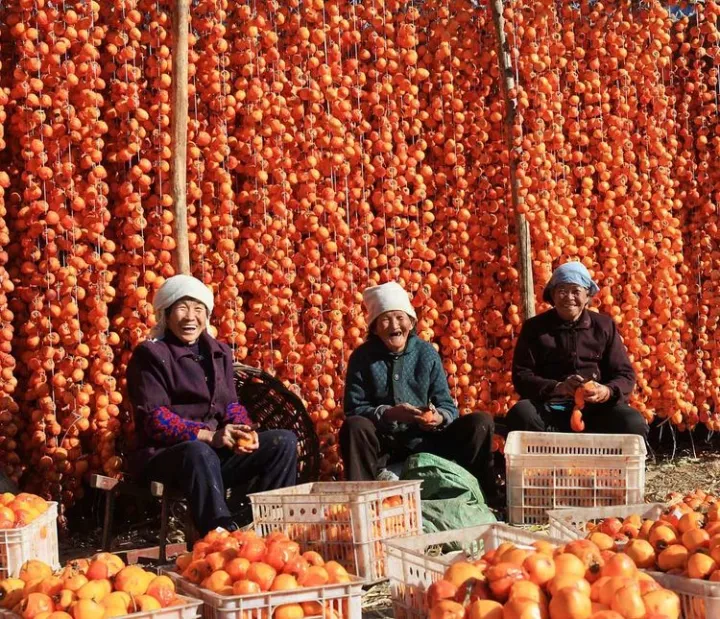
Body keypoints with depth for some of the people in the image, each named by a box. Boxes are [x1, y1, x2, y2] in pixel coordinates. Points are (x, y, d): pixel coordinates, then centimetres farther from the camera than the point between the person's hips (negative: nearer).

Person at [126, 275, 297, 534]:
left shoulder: (219, 352, 16)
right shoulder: (150, 354, -3)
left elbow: (231, 404, 14)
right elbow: (155, 419, -12)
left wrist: (242, 430, -10)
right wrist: (208, 436, -23)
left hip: (217, 449, 7)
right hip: (163, 454, -6)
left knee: (284, 441, -10)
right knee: (199, 452, -40)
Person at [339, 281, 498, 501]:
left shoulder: (426, 353, 4)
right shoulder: (362, 357, -2)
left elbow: (448, 406, 3)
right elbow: (353, 409, -8)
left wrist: (440, 418, -22)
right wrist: (388, 414, -26)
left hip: (426, 441, 2)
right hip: (384, 445, -2)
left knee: (481, 421, -14)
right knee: (354, 426, -34)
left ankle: (482, 496, -4)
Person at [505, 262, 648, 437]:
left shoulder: (604, 326, 12)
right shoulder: (534, 327, 8)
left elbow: (625, 374, 9)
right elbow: (521, 376, 2)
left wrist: (607, 391, -16)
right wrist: (557, 388, -18)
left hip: (596, 408, 1)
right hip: (548, 409, -1)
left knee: (634, 425, -28)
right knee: (520, 416, -34)